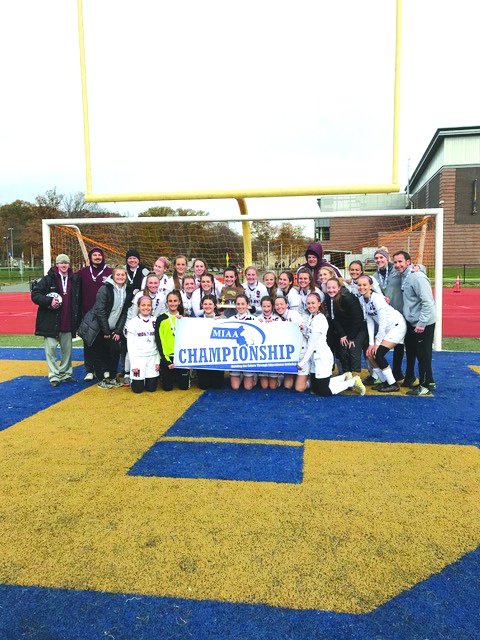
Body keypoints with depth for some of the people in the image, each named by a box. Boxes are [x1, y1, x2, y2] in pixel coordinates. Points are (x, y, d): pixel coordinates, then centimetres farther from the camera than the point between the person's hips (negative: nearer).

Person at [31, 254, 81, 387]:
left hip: (68, 323, 4)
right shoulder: (48, 279, -3)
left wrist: (77, 322, 10)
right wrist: (49, 301, -20)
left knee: (67, 349, 11)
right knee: (51, 348, -3)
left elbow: (78, 302, 14)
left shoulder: (75, 280, 8)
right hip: (51, 322, -3)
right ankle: (54, 376, 6)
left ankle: (66, 374, 24)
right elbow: (35, 295, -5)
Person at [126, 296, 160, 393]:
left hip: (152, 357, 2)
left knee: (151, 388, 2)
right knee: (138, 389, -1)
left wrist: (158, 360, 0)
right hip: (138, 357, -2)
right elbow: (130, 345, -4)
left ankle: (149, 378, 33)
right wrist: (133, 363, -10)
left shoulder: (155, 321, 6)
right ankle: (133, 378, 29)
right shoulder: (133, 322, -2)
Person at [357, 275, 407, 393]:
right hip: (384, 329, 8)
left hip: (397, 326, -8)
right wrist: (371, 343, -3)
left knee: (378, 354, -16)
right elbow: (369, 322, 2)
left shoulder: (377, 298, -23)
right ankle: (384, 382, 15)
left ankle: (393, 384, -2)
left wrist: (377, 342, -16)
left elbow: (383, 322, -22)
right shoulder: (362, 300, 0)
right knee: (370, 354, 0)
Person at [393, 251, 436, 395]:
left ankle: (427, 384, 10)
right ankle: (409, 378, 32)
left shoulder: (417, 277, -19)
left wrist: (421, 323, -25)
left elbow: (428, 302, -24)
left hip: (423, 325, -10)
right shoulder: (404, 277, 9)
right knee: (410, 352, 18)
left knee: (423, 355, -1)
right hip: (411, 323, 10)